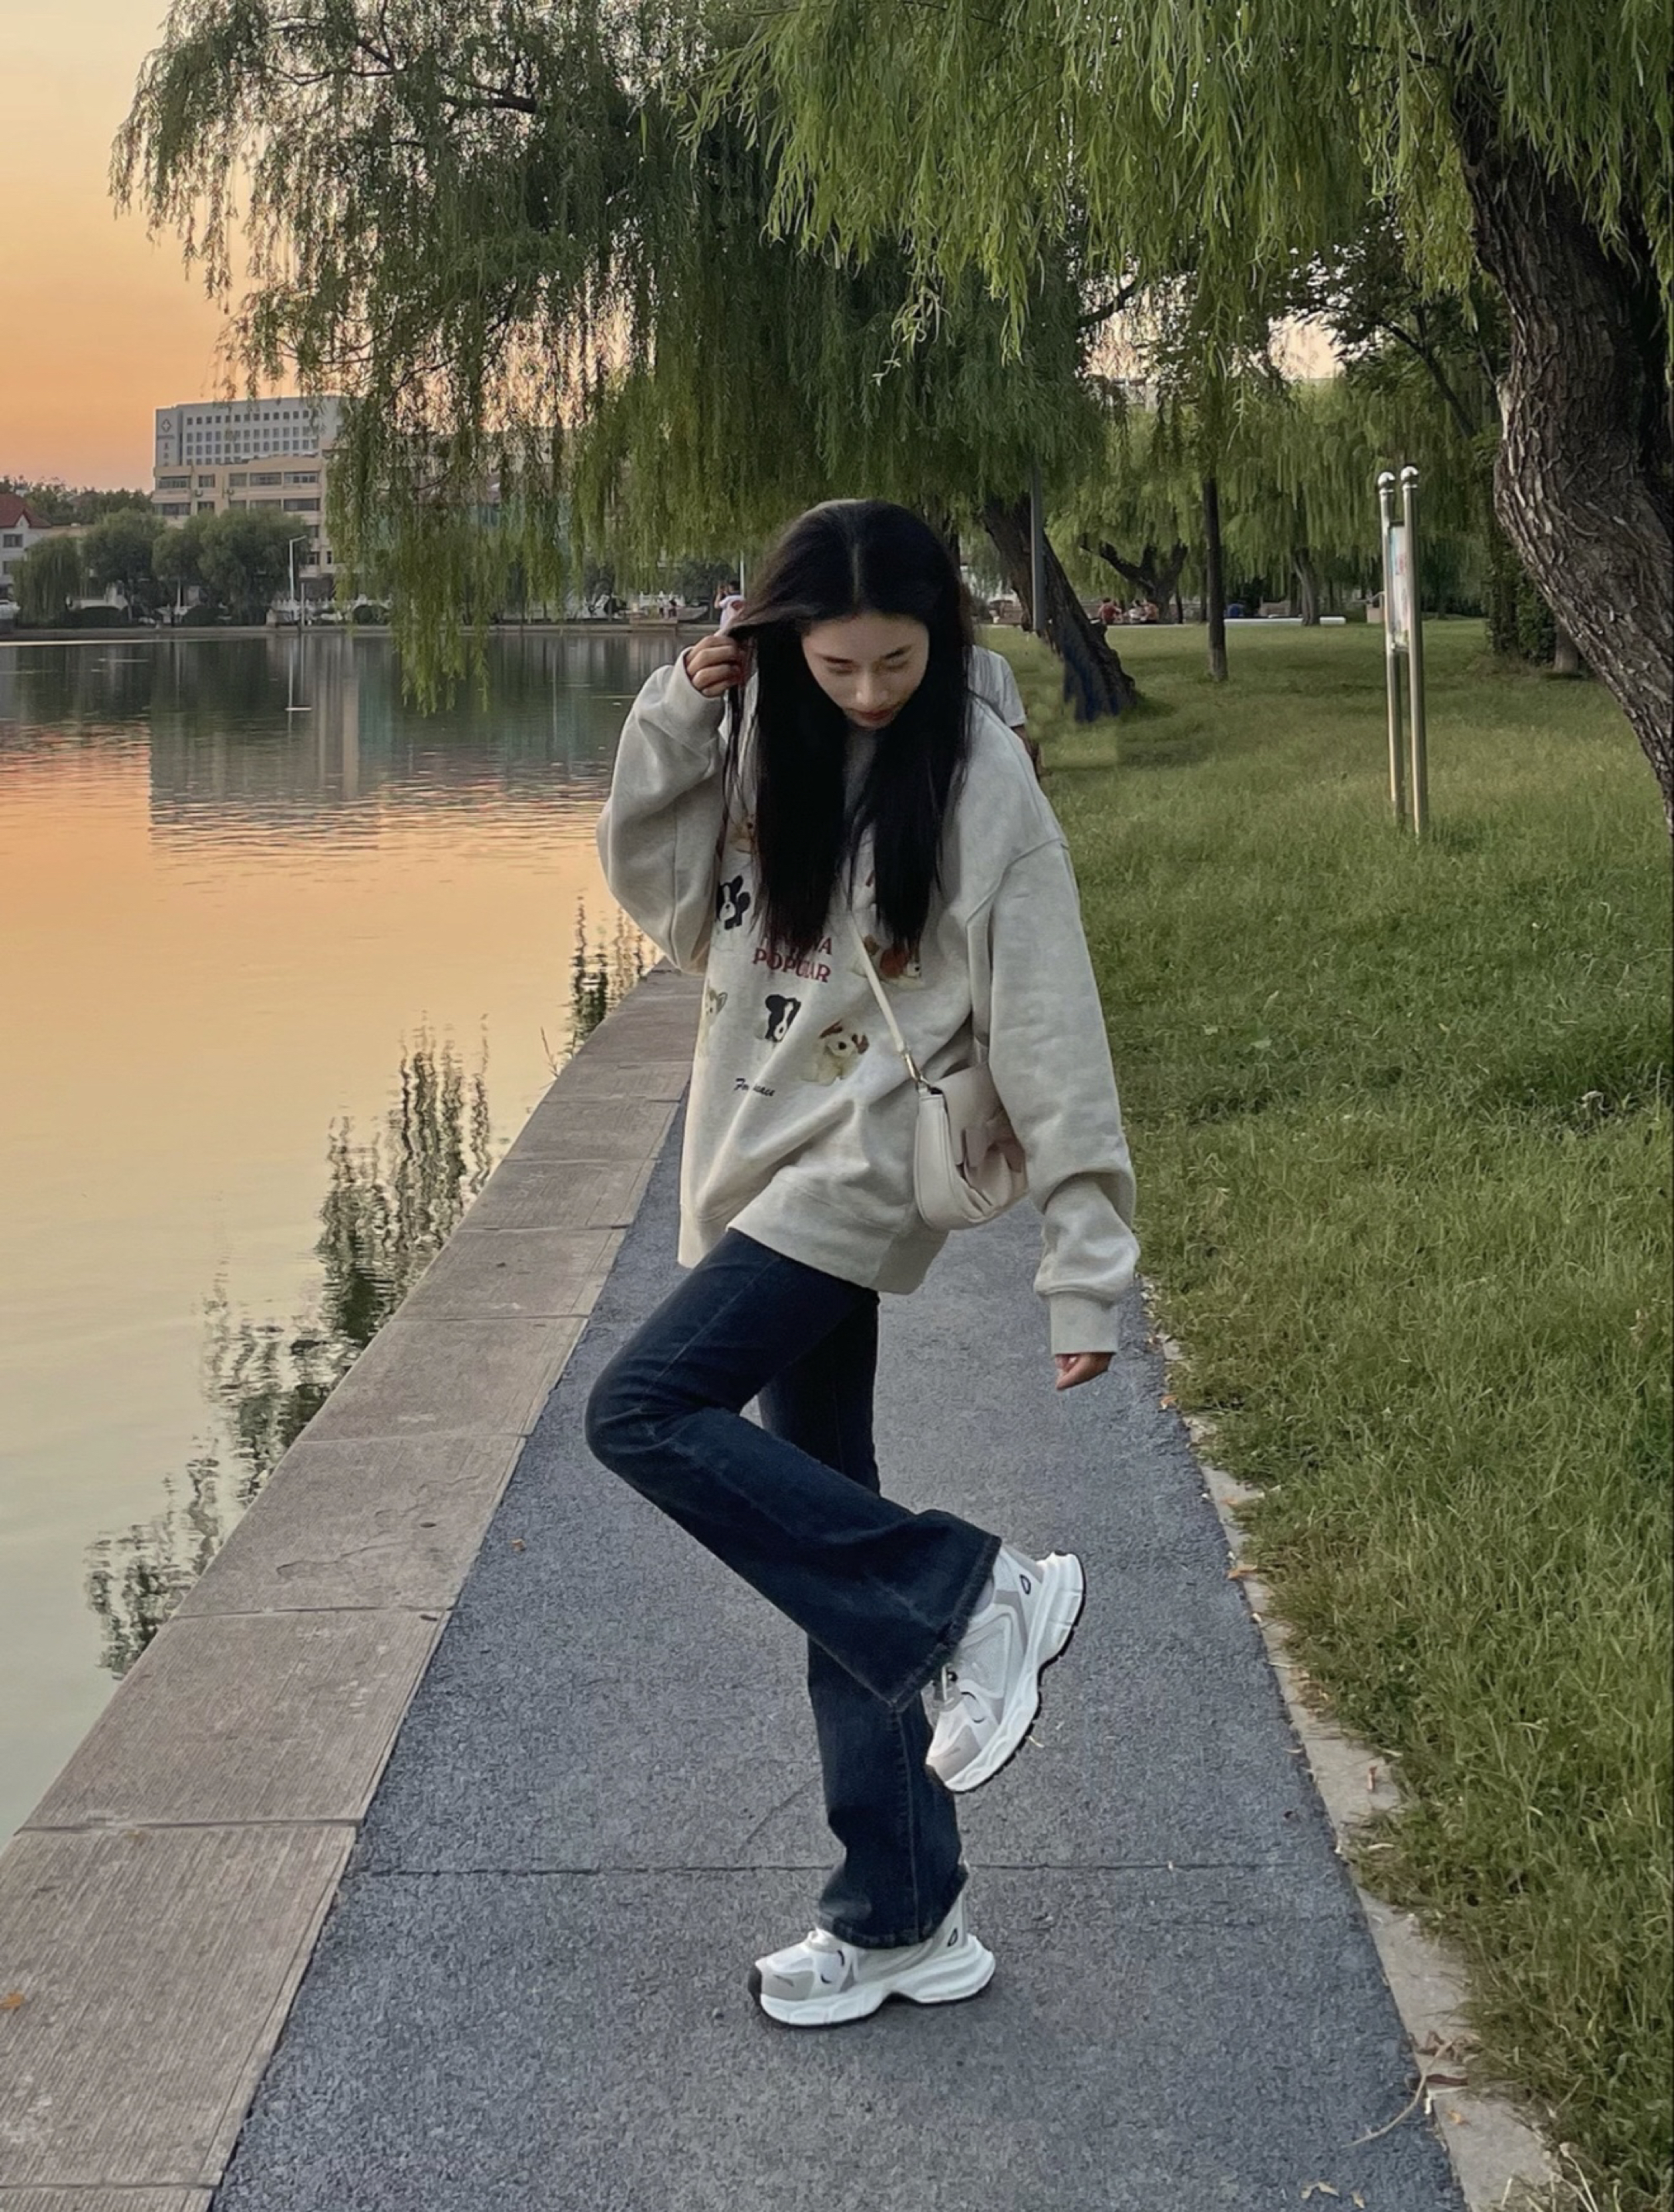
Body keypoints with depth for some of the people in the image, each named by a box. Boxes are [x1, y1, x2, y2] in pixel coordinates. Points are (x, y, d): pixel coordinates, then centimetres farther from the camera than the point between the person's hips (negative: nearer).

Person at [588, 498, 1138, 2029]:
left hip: (863, 1174, -7)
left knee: (647, 1409, -20)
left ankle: (974, 1597, -12)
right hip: (767, 1175, 7)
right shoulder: (764, 740, 5)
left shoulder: (980, 780, -12)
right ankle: (903, 1918, 19)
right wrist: (677, 721, -3)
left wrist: (1088, 1263, -15)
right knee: (828, 1545, 9)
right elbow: (659, 886, 13)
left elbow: (1048, 1034, -13)